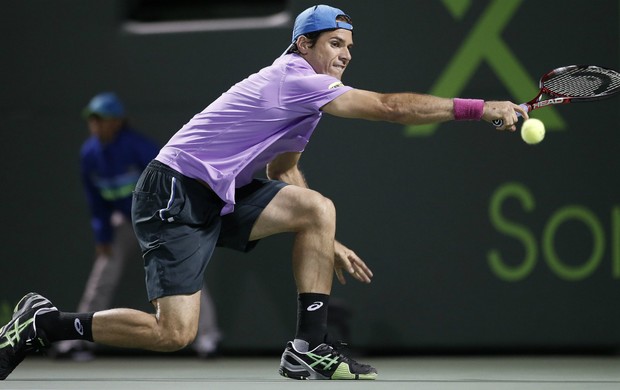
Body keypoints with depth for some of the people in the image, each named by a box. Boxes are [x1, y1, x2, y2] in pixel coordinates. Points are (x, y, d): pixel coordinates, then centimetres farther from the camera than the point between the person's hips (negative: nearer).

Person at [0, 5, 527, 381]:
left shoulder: (302, 95, 14)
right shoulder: (296, 80, -17)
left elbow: (283, 173, 25)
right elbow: (393, 107, -24)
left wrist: (326, 245, 18)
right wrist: (479, 109, -23)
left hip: (221, 194, 10)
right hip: (173, 196, -10)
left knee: (318, 210, -5)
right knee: (175, 332, -17)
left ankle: (308, 349, -4)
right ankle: (42, 324, 0)